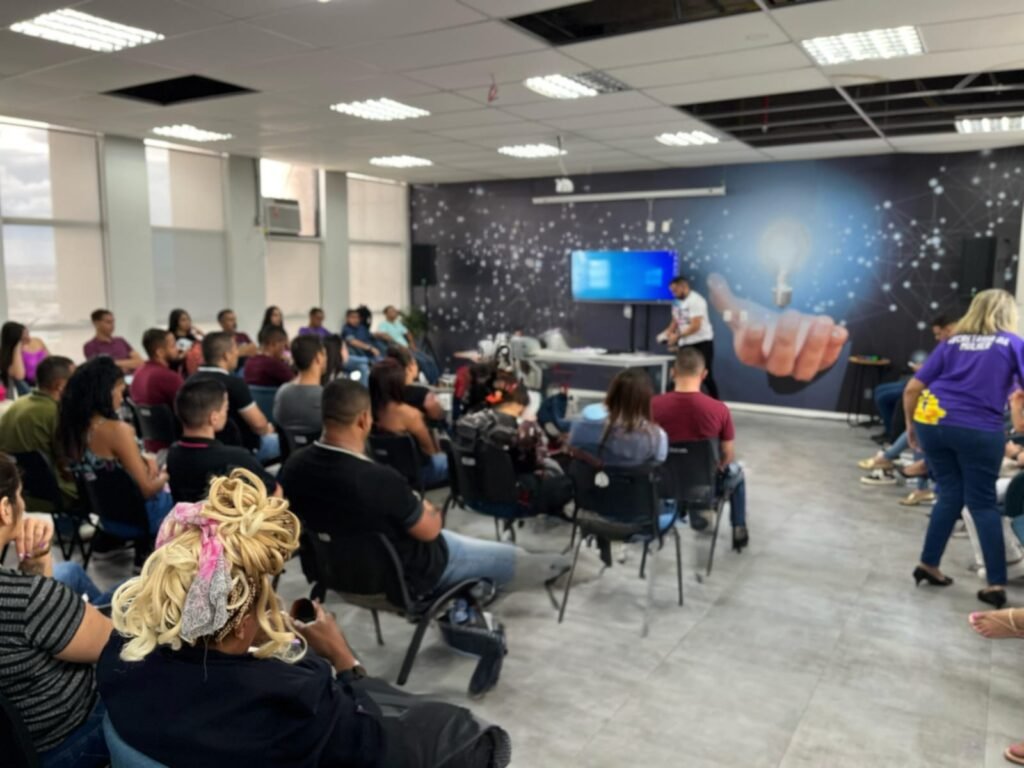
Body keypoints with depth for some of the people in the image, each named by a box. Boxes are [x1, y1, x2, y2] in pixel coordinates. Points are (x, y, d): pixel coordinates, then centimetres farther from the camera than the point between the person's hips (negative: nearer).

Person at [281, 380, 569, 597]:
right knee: (509, 557, 17)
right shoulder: (380, 479, -39)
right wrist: (427, 508, 3)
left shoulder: (294, 466, -17)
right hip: (401, 576, -6)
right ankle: (546, 570, 47)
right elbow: (430, 529, -20)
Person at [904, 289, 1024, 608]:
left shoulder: (952, 342, 14)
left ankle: (928, 564, 20)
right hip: (979, 430, -3)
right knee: (983, 502, 8)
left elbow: (912, 388, 8)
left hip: (931, 421, 3)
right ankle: (996, 583, 8)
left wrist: (911, 425, 18)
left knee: (950, 494, 18)